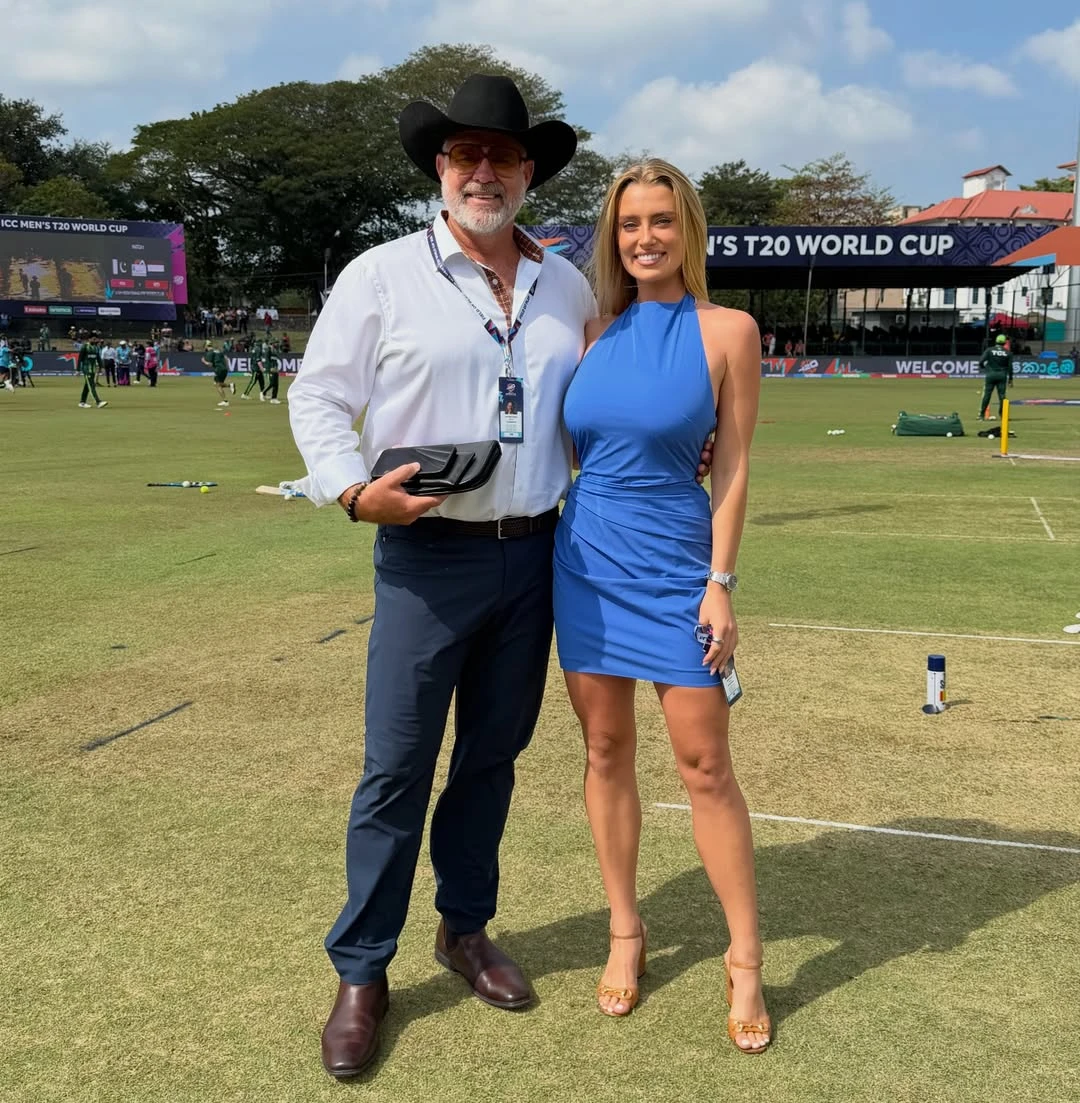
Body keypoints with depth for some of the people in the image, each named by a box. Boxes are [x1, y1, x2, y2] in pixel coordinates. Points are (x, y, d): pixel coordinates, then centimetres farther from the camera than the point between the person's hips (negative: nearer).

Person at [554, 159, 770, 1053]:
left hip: (676, 565, -3)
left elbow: (733, 467, -4)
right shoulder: (596, 330, 6)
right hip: (587, 561, 4)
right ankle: (626, 935, 26)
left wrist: (721, 583, -9)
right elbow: (566, 444, 11)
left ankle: (745, 962, 16)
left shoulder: (727, 331, -3)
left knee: (705, 765, 0)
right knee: (606, 753, 10)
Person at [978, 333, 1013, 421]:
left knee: (987, 394, 3)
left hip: (991, 374, 0)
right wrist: (1010, 379, 9)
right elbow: (1010, 366, 2)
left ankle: (981, 415, 4)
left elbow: (981, 361, -10)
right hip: (1002, 375, 1)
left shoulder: (989, 350, -2)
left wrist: (982, 368, 12)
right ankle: (1003, 414, 7)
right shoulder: (1007, 352, 1)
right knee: (1002, 395, 5)